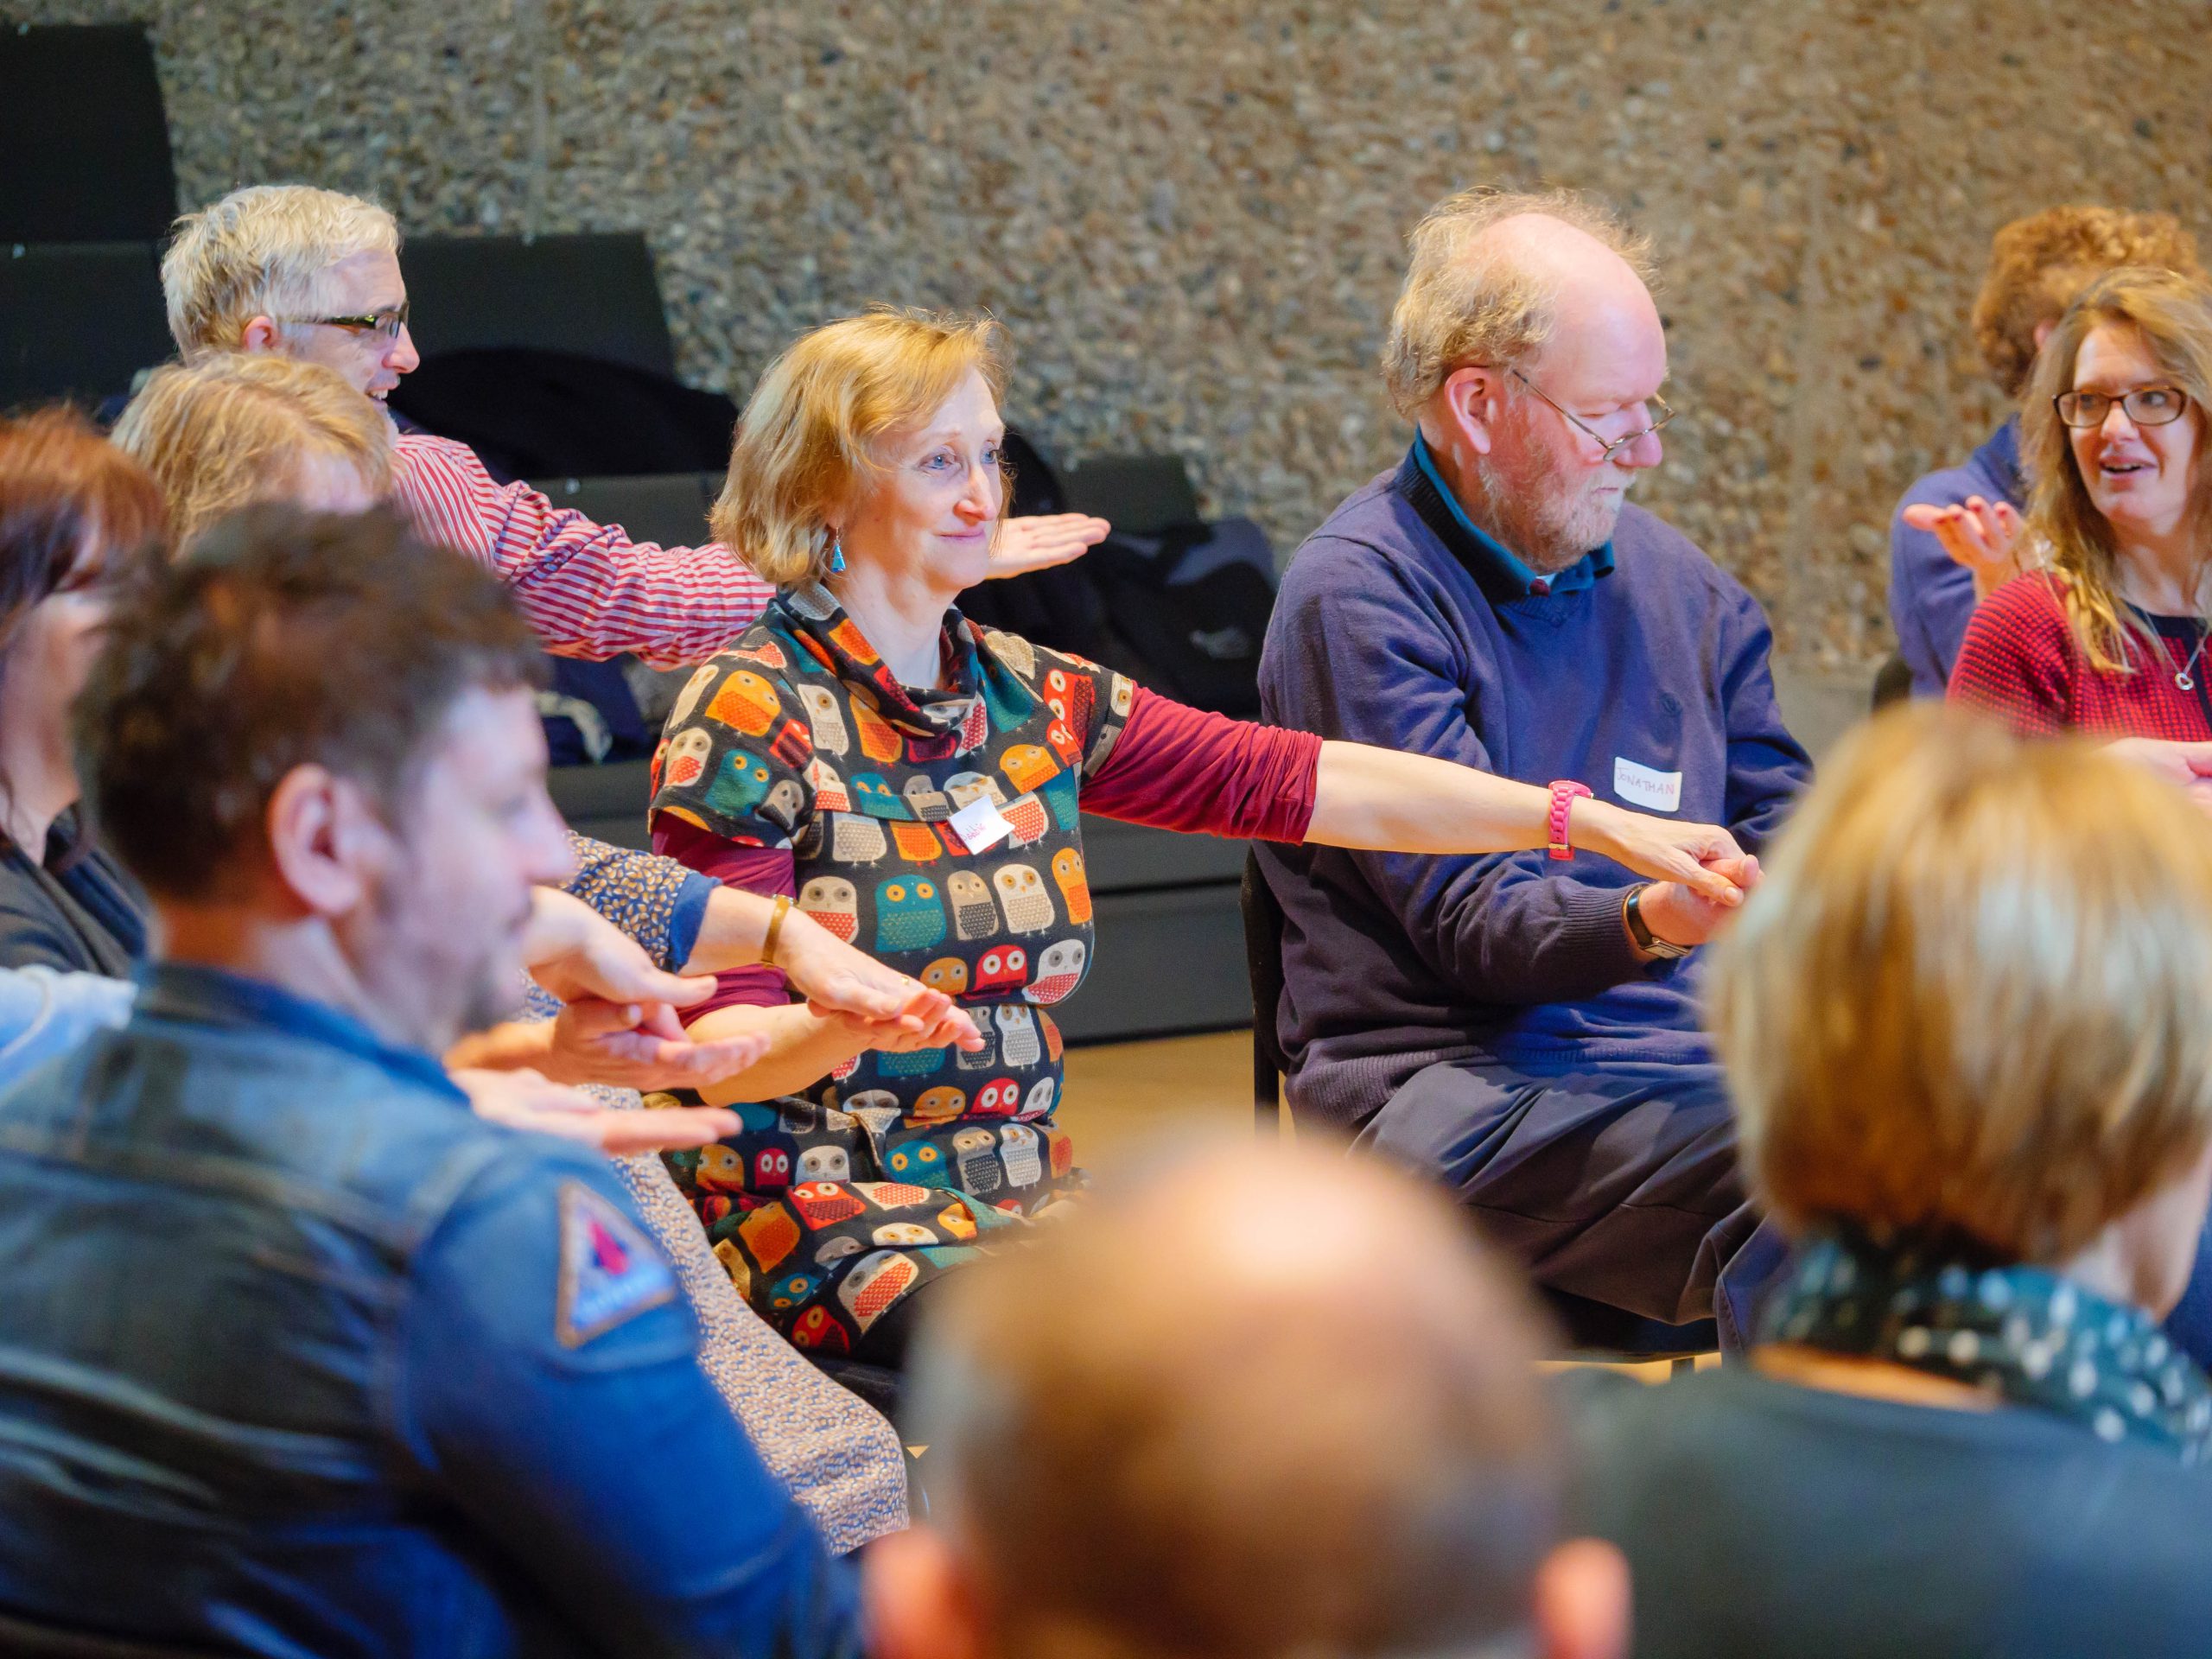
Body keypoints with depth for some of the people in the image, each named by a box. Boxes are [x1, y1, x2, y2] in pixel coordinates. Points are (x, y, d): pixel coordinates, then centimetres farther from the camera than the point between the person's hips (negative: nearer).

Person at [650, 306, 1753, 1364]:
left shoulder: (1026, 699, 10)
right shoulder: (752, 716, -8)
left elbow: (1298, 781, 5)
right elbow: (712, 1042, -10)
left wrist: (1595, 823, -1)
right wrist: (834, 1027, -35)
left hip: (1017, 1189, 6)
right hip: (815, 1209, -6)